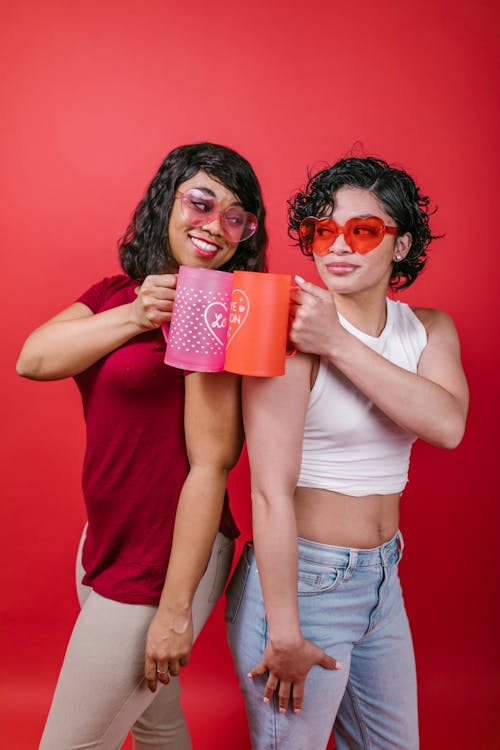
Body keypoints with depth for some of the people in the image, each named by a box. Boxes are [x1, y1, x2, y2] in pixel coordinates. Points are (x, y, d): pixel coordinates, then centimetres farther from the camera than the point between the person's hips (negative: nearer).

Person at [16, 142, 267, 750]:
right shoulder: (115, 293, 5)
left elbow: (211, 465, -21)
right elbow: (32, 360, -9)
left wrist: (175, 609, -19)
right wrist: (133, 315, -21)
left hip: (164, 561, -7)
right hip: (107, 541, 7)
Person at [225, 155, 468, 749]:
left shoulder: (429, 329, 1)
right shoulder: (289, 331, -19)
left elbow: (447, 425, -19)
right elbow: (271, 492, -21)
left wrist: (338, 343, -26)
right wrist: (284, 633, -18)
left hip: (382, 577, 7)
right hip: (300, 579, -6)